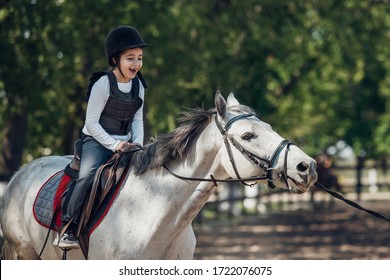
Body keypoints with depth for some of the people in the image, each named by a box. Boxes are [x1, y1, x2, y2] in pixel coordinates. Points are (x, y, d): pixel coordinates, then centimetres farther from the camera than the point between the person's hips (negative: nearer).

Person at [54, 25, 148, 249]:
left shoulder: (138, 86, 7)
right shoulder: (103, 84, -11)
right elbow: (91, 122, -12)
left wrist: (137, 143, -5)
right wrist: (113, 144, -19)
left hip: (125, 144, 6)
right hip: (97, 141, -6)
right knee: (89, 174, -30)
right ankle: (67, 229, -24)